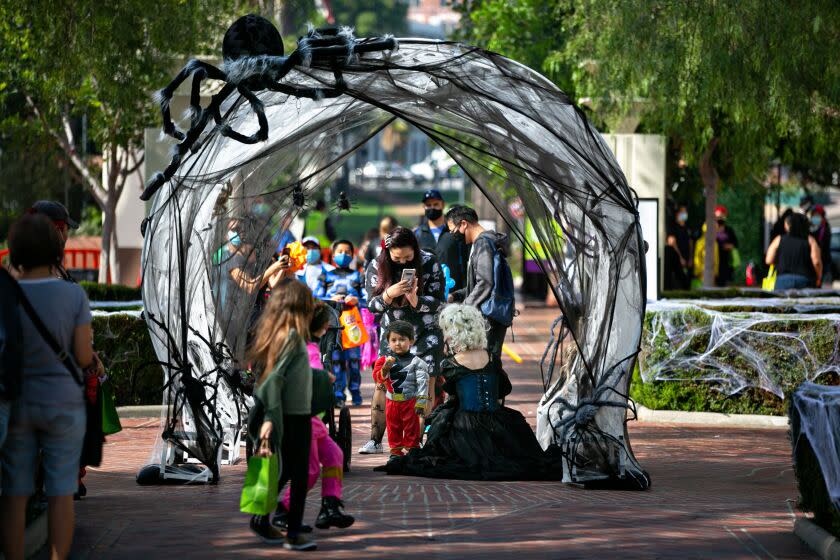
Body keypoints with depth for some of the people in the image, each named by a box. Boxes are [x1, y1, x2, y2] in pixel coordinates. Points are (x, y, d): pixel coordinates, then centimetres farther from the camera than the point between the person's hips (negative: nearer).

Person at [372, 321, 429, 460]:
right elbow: (377, 377, -9)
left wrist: (421, 402, -13)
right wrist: (385, 367, -27)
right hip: (392, 401, 3)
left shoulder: (416, 362, -8)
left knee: (411, 427, 4)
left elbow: (423, 383, -9)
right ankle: (395, 451, 23)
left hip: (410, 401, -3)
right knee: (393, 428, 12)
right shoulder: (384, 360, 0)